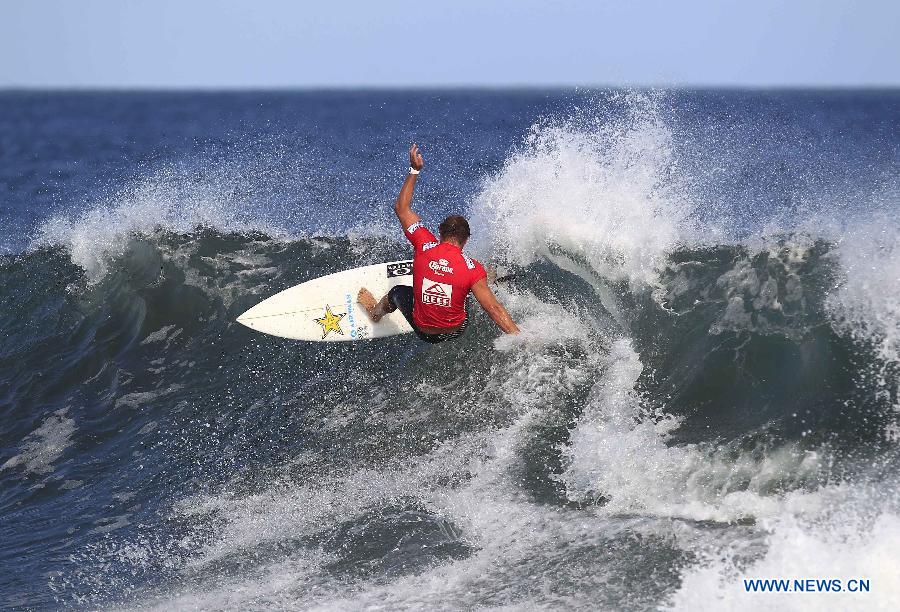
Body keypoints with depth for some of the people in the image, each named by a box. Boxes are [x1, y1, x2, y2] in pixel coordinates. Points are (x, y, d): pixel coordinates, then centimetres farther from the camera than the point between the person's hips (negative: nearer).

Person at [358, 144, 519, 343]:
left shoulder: (424, 246, -18)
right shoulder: (472, 268, -24)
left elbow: (401, 208, -3)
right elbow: (494, 309, -27)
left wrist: (414, 170, 2)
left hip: (422, 331, 2)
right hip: (456, 331, -2)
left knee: (398, 292, 34)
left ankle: (375, 311, 66)